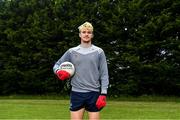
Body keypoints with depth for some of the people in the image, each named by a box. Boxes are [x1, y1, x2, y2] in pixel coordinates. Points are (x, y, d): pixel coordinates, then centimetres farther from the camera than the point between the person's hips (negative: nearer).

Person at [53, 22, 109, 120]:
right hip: (76, 93, 1)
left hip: (93, 93, -1)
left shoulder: (99, 52, 4)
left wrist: (103, 94, -8)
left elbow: (104, 75, 2)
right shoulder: (71, 51, 7)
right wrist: (59, 72, -9)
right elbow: (57, 65, 15)